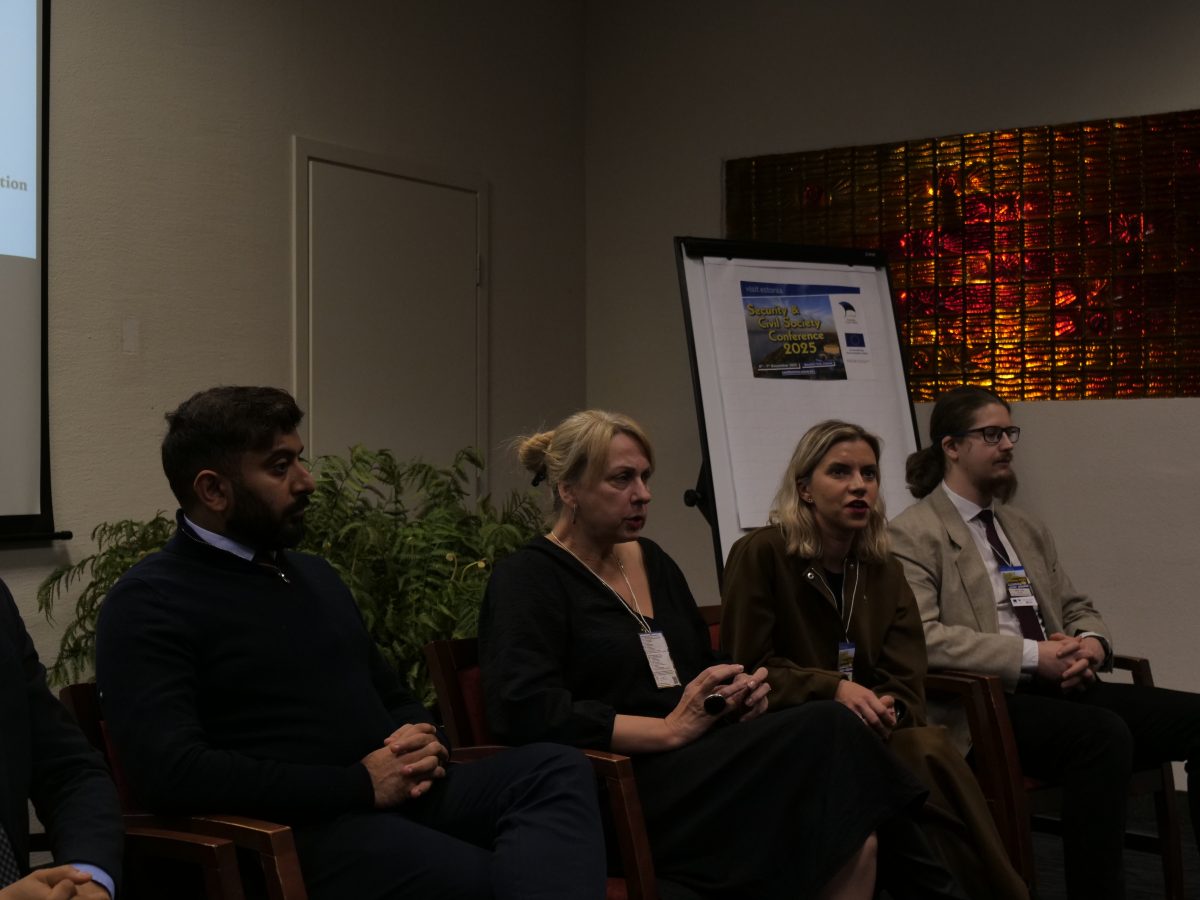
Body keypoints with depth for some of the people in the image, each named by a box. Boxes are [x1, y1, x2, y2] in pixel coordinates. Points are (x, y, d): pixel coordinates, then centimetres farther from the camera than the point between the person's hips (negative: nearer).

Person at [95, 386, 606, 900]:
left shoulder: (315, 574, 22)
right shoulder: (149, 603, -3)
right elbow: (171, 770, -18)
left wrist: (422, 743, 3)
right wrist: (359, 784, -16)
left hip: (402, 797, 8)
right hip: (302, 829, -8)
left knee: (555, 771, -23)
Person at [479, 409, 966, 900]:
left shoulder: (651, 560, 18)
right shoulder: (526, 579, -5)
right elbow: (523, 709, -19)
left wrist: (739, 691, 0)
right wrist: (672, 729, -19)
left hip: (697, 768, 7)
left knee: (854, 840, -24)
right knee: (827, 730, -24)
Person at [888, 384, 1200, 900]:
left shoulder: (1026, 529, 22)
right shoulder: (912, 535, -3)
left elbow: (1077, 609, 25)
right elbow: (920, 637, -16)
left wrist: (1092, 643, -1)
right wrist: (1031, 656, -20)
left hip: (1057, 688, 8)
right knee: (1103, 734, -35)